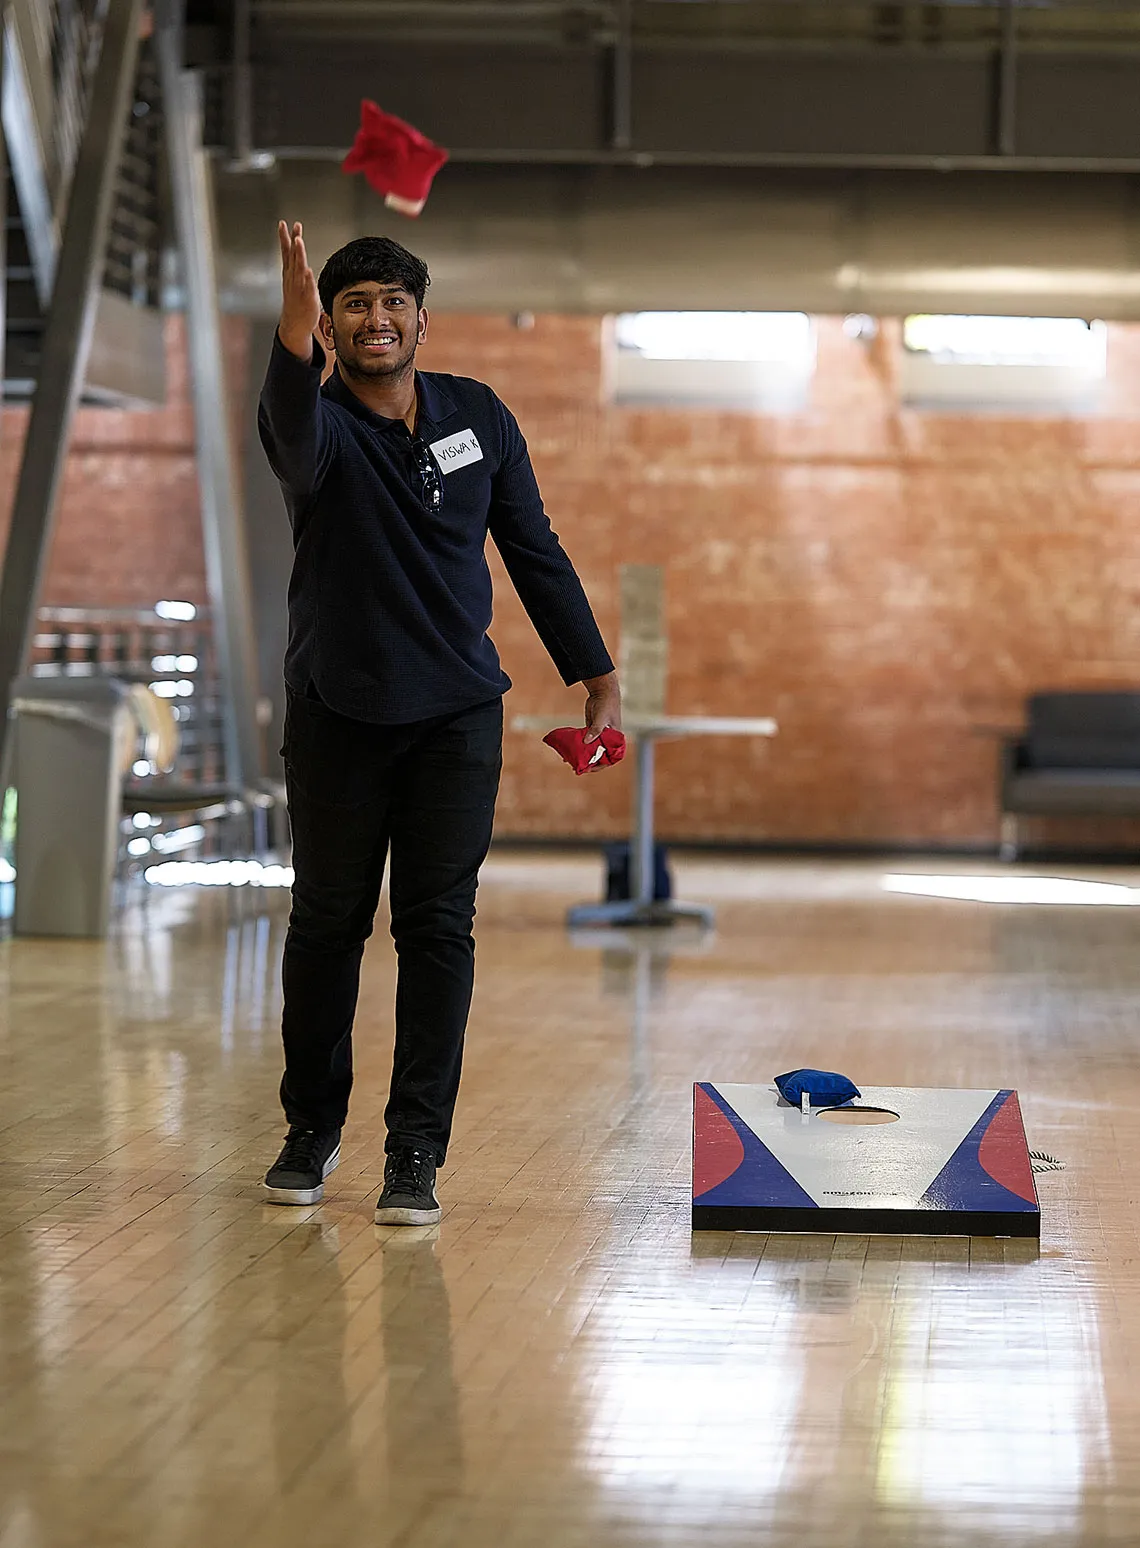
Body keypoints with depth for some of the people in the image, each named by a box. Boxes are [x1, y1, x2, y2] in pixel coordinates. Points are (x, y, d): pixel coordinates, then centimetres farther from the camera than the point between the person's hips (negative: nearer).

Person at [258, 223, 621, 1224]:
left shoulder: (479, 417, 2)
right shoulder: (320, 420, -9)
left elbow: (535, 551, 10)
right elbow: (298, 445, -36)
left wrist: (598, 677, 7)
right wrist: (295, 340, -57)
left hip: (456, 715, 1)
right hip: (338, 715, -1)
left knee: (438, 927, -2)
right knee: (327, 923, 8)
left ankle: (416, 1154, 2)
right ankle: (312, 1129, 26)